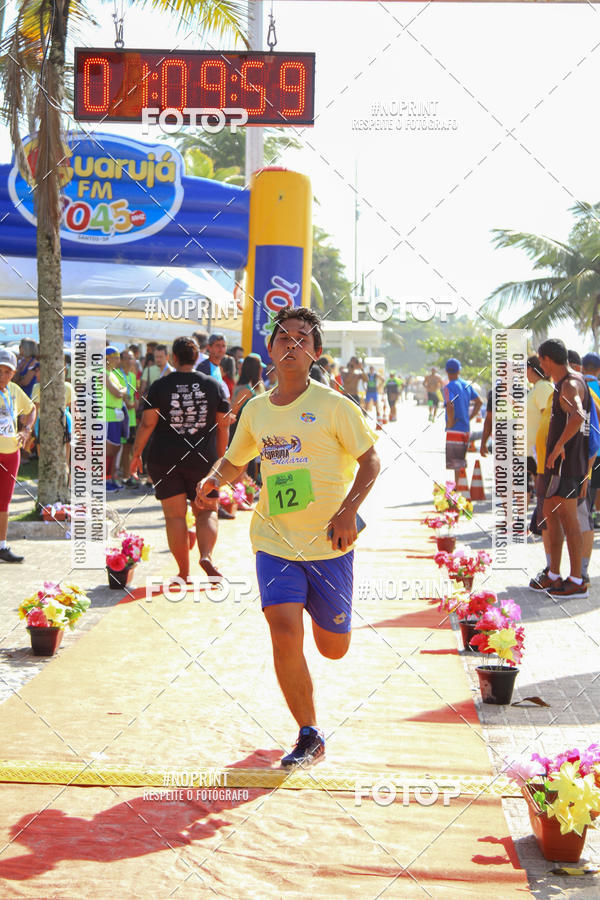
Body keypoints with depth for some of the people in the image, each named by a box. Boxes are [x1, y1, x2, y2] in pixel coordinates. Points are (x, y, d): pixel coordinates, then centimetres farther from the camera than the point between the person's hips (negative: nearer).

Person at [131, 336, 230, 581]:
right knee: (207, 511, 11)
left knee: (175, 515, 4)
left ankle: (184, 571, 5)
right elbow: (223, 426, 6)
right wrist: (220, 457, 16)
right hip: (203, 459, 1)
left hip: (165, 459, -1)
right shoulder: (215, 385, 3)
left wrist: (136, 453, 4)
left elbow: (147, 423, -6)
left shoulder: (160, 386, -3)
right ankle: (206, 555, -13)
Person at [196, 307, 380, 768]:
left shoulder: (333, 405, -6)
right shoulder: (255, 409, 6)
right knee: (284, 633, -15)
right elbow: (234, 460, 21)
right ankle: (310, 737, 1)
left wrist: (348, 511, -17)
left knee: (333, 648, 7)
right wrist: (213, 479, -1)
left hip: (329, 544, -2)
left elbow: (370, 460, -2)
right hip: (274, 543, 2)